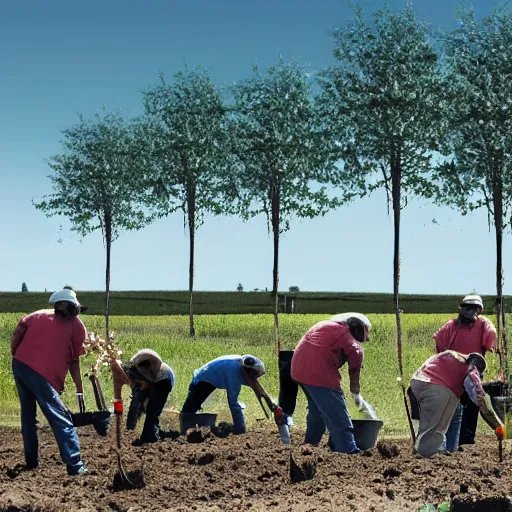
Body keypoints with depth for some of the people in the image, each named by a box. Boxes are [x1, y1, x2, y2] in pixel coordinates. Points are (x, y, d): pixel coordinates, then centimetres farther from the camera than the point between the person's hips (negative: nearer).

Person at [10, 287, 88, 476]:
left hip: (19, 365, 5)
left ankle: (31, 461, 22)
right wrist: (79, 389, 11)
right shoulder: (76, 325, 9)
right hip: (43, 374, -5)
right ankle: (75, 465, -10)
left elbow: (18, 333, 7)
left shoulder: (39, 315, 21)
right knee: (61, 420, -3)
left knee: (28, 415, 20)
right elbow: (74, 361, 7)